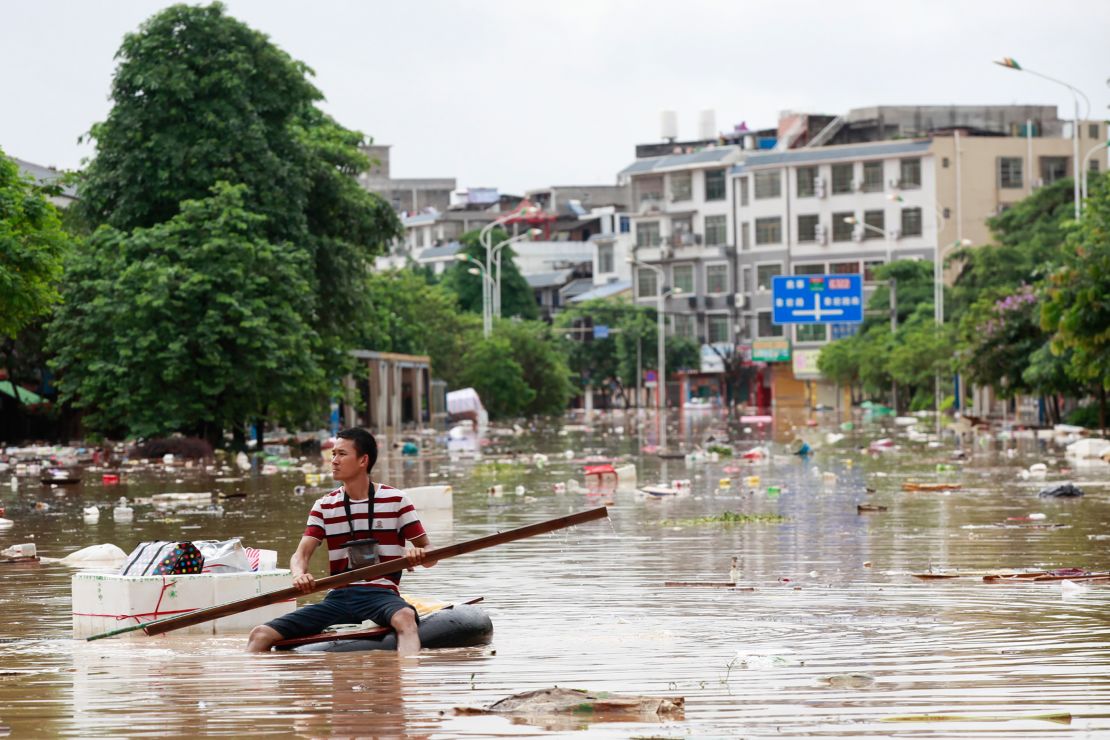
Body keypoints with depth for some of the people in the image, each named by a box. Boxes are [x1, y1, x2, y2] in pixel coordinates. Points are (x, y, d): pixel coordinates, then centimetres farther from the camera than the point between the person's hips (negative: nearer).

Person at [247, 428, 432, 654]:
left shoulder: (395, 500, 4)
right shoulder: (325, 506, 14)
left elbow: (429, 554, 5)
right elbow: (301, 554, 4)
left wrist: (418, 556, -21)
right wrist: (299, 575, -21)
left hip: (381, 594, -4)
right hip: (338, 598, 4)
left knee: (405, 618, -42)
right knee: (261, 635, -13)